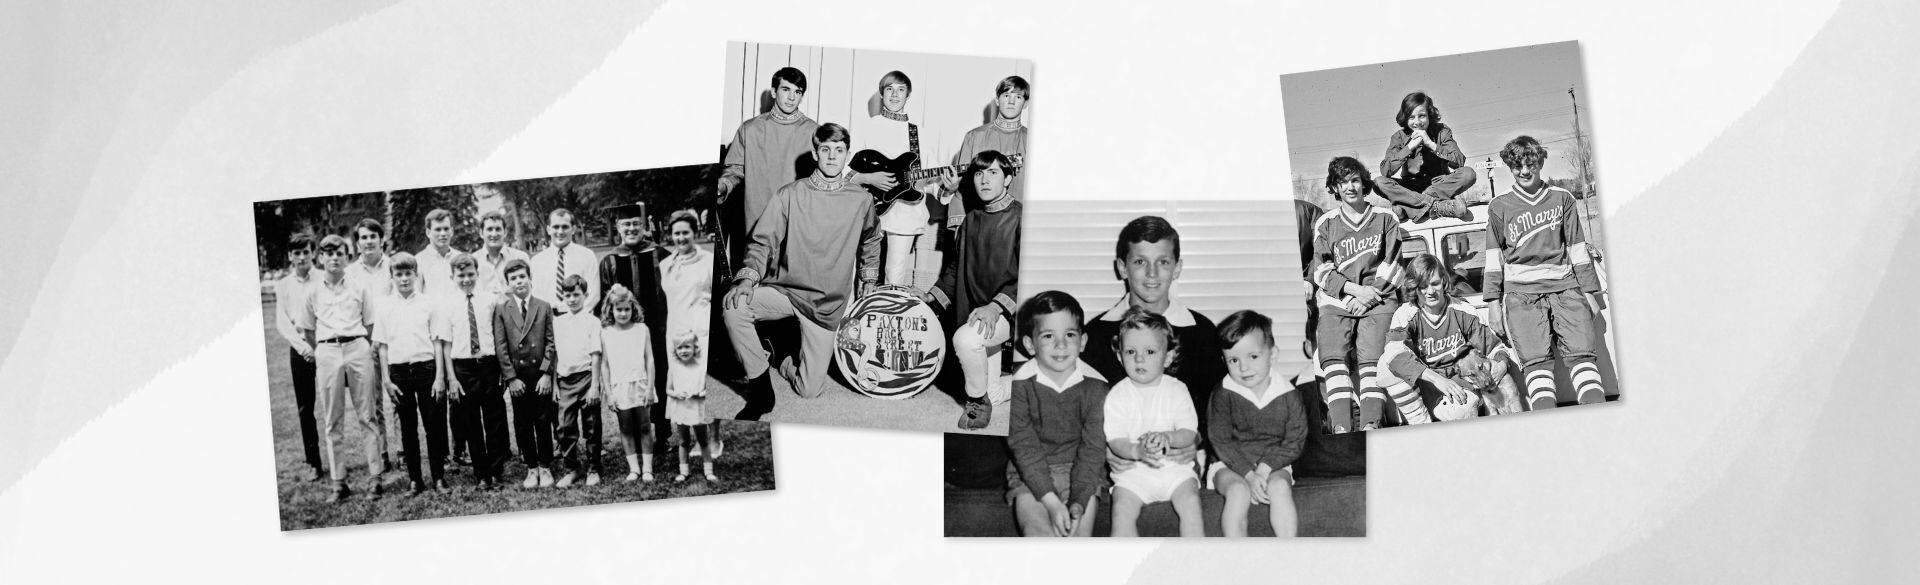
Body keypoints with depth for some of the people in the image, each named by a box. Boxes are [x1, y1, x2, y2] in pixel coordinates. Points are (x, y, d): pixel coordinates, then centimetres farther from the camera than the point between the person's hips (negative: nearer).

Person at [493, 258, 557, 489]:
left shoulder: (544, 308, 4)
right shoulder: (501, 310, 3)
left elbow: (550, 342, 1)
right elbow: (500, 347, -1)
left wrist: (546, 373, -8)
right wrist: (511, 378, -7)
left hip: (541, 374, 0)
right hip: (517, 376, 0)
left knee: (544, 422, 3)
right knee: (523, 424, 5)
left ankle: (545, 468, 13)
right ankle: (531, 468, 14)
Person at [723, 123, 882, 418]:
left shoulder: (861, 200, 2)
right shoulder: (790, 195, -3)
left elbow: (870, 243, 21)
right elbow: (763, 240, -4)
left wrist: (868, 286, 21)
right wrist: (748, 277, -22)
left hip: (827, 304, 1)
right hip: (784, 290, -1)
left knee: (810, 389, -6)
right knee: (734, 303, -33)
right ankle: (760, 388, -14)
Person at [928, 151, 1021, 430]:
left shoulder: (1020, 218, -10)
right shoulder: (971, 220, 12)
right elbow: (957, 266, 23)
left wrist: (996, 306, -26)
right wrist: (932, 296, 11)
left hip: (1008, 311, -7)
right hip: (974, 310, 7)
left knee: (966, 339, -30)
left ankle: (979, 401, -10)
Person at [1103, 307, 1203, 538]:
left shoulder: (1176, 390, 2)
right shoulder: (1117, 395, -1)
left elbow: (1190, 433, -4)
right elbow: (1115, 440, -9)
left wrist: (1168, 437, -27)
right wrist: (1137, 451, -30)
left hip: (1175, 467, 0)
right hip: (1132, 470, 0)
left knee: (1190, 502, -23)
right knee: (1122, 509, -23)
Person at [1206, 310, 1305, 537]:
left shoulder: (1287, 397, -3)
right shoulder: (1223, 394, -6)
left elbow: (1294, 442, -4)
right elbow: (1221, 440, -8)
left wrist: (1264, 469, -18)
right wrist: (1248, 474, -19)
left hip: (1273, 466, 1)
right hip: (1230, 467, -1)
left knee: (1280, 487, -30)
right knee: (1238, 491, -31)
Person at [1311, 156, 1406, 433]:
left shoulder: (1385, 219, 13)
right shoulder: (1326, 224, 14)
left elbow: (1391, 265, 6)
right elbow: (1322, 272, 7)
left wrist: (1369, 295, -7)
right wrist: (1355, 290, -8)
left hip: (1377, 300, -1)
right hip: (1336, 301, 1)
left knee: (1372, 360, -23)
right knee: (1333, 359, -23)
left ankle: (1370, 427, -37)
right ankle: (1341, 428, -34)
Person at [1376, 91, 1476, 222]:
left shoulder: (1442, 132, -4)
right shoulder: (1399, 137, -4)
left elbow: (1460, 162, -17)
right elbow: (1385, 171, -17)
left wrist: (1431, 144, -23)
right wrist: (1409, 147, -24)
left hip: (1440, 185, 0)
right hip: (1410, 189, 0)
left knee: (1468, 173, -27)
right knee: (1379, 183, -28)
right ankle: (1439, 207, -38)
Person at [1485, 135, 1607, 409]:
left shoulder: (1561, 199, 15)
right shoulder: (1500, 207, 12)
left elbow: (1577, 248, 16)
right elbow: (1494, 256, 11)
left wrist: (1590, 291, 12)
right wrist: (1493, 301, 4)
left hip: (1565, 286, 1)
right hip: (1522, 292, -1)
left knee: (1581, 353, -11)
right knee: (1536, 360, -13)